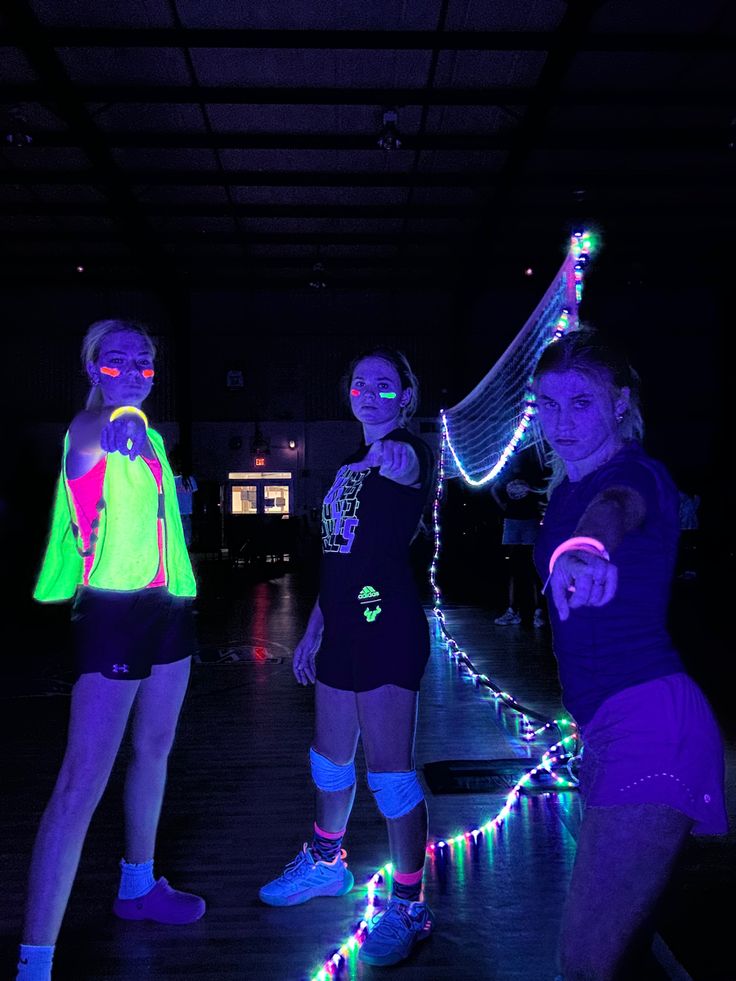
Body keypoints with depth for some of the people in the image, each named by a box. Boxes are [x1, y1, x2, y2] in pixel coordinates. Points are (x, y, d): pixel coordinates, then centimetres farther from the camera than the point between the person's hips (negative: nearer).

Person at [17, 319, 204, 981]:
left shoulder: (150, 438, 14)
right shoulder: (86, 431, -9)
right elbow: (88, 441, -29)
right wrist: (117, 424, -43)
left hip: (167, 607, 9)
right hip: (112, 610, -8)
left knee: (154, 751, 19)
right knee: (82, 784, -10)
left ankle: (138, 888, 38)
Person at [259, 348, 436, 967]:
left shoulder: (409, 451, -2)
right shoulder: (353, 467, 17)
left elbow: (409, 467, -25)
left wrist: (396, 459, -43)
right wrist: (314, 629, 18)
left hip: (388, 626, -8)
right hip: (344, 629, 8)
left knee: (390, 770, -5)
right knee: (331, 754, 19)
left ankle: (409, 907, 11)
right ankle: (325, 863, 41)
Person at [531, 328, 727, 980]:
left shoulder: (636, 473, -15)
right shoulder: (567, 487, 13)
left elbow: (613, 509, -39)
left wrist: (583, 547, -59)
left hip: (649, 723, -9)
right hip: (609, 727, 9)